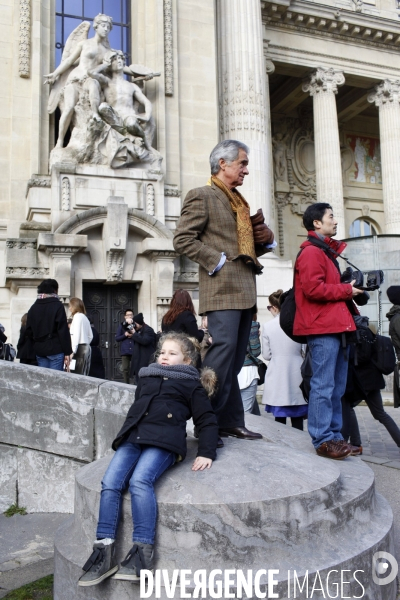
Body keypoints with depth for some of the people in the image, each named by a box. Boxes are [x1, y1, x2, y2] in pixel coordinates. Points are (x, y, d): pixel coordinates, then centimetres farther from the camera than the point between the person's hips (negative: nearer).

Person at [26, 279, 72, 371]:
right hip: (55, 350, -5)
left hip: (39, 350, 6)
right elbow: (63, 330, -11)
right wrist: (67, 352, -10)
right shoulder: (57, 306, -7)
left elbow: (29, 331, 11)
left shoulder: (33, 308, 10)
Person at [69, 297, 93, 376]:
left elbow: (76, 335, -15)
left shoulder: (77, 316, -6)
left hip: (80, 349, -9)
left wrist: (72, 351, -17)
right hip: (87, 348, 9)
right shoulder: (85, 317, 18)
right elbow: (90, 336, 21)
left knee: (78, 375, -11)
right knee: (84, 375, 5)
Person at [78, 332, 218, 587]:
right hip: (132, 439, 5)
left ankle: (143, 550, -24)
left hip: (163, 442, -5)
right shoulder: (146, 379, 28)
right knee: (110, 483, -17)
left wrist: (206, 453, -2)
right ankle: (104, 550, -15)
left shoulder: (191, 385, 13)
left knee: (140, 481, -30)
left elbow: (208, 421, 10)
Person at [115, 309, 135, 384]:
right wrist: (125, 335, -9)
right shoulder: (122, 325, 9)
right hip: (125, 351, 0)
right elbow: (117, 338, 4)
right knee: (125, 369, 2)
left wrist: (134, 335, -11)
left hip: (134, 351, 0)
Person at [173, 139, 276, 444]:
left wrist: (267, 238, 9)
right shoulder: (202, 196, 0)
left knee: (234, 360, 9)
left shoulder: (240, 202, 25)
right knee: (223, 350, -13)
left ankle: (230, 421, 16)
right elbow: (183, 239, -10)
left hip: (245, 291, 8)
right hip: (223, 290, -8)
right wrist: (217, 260, -14)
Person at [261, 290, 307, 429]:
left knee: (280, 419, 7)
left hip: (277, 378, -1)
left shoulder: (268, 326, -5)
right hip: (296, 375, 1)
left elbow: (266, 355, -1)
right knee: (297, 419, 8)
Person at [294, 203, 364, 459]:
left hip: (337, 327, 10)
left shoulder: (327, 251, 24)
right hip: (322, 328, -10)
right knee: (324, 386, -6)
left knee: (337, 387, 13)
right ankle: (323, 440, 0)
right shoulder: (311, 252, -8)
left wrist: (350, 289, 9)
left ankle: (335, 436, 21)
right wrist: (347, 290, -12)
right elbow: (313, 288, -20)